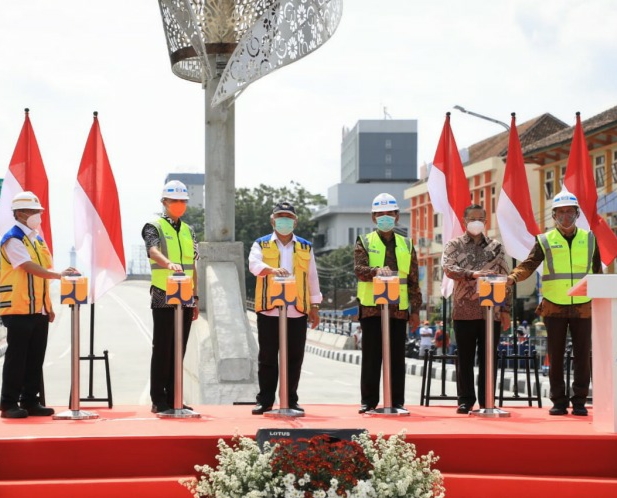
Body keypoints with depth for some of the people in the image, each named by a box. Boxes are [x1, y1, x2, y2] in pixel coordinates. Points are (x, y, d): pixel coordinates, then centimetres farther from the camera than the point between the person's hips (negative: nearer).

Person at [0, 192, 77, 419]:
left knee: (36, 358, 9)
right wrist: (59, 275, -32)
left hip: (39, 309, 8)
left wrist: (48, 305, 16)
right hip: (18, 309, -8)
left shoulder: (38, 239, 16)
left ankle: (31, 402, 16)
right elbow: (29, 267, -23)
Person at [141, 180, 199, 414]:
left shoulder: (188, 231, 16)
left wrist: (195, 298, 14)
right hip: (163, 298, -6)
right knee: (162, 350, -3)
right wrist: (169, 264, -44)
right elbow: (153, 250, -23)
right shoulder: (154, 227, -3)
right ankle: (158, 401, 2)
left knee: (178, 350, 8)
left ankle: (173, 399, 14)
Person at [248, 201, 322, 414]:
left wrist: (314, 307, 11)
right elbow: (254, 264, -14)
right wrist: (272, 270, -34)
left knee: (294, 358, 4)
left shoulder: (306, 247, 15)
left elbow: (312, 278, 16)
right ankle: (265, 401, 8)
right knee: (267, 357, 1)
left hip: (298, 311, 2)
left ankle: (291, 400, 13)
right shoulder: (261, 245, 7)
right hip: (269, 311, -2)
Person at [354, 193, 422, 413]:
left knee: (397, 358, 3)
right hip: (371, 307, -2)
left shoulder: (406, 245, 13)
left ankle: (397, 401, 9)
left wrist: (415, 310, 5)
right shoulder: (364, 242, 5)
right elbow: (359, 269, -11)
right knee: (371, 357, 1)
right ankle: (368, 401, 6)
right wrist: (376, 271, -31)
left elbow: (413, 280, 11)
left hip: (399, 308, 2)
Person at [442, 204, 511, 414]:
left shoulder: (496, 247, 12)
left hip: (491, 311, 1)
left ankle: (486, 402, 8)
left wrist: (505, 309, 4)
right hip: (464, 310, -1)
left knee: (488, 358, 3)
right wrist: (472, 274, -27)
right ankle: (465, 401, 9)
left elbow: (504, 279, 10)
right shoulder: (454, 245, 7)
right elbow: (448, 268, -12)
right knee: (465, 358, 2)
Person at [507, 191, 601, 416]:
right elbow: (528, 265, -9)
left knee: (582, 357, 2)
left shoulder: (589, 239, 7)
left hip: (583, 307, 1)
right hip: (554, 307, -1)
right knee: (555, 357, 3)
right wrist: (512, 277, -29)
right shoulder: (545, 241, 1)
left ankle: (579, 401, 11)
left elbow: (597, 273, 12)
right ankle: (559, 401, 12)